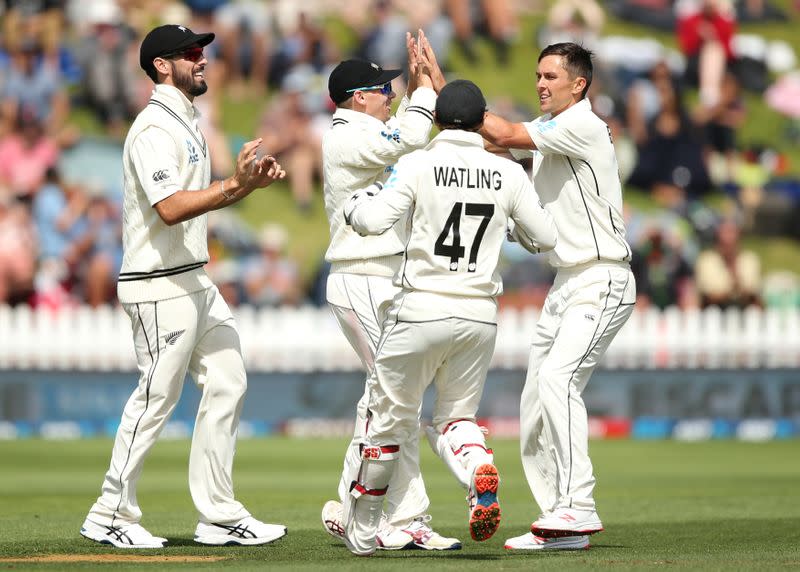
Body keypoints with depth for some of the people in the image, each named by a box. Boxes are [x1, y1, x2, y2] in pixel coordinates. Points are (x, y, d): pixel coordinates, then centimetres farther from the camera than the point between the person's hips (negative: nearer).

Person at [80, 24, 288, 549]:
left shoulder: (186, 123, 17)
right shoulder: (155, 129, -16)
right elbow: (171, 208, -26)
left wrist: (254, 181, 7)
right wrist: (235, 183, -29)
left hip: (195, 282, 10)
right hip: (160, 286, -10)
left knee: (227, 383, 8)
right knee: (157, 397, -6)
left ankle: (220, 516, 12)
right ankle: (111, 517, 5)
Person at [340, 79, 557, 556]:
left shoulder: (418, 165, -7)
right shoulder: (508, 174, 2)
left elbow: (374, 221, -14)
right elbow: (545, 237, 6)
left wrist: (354, 204, 8)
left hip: (422, 311, -3)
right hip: (481, 317, 3)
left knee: (392, 417, 11)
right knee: (458, 417, 16)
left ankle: (362, 528, 20)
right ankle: (480, 468, -20)